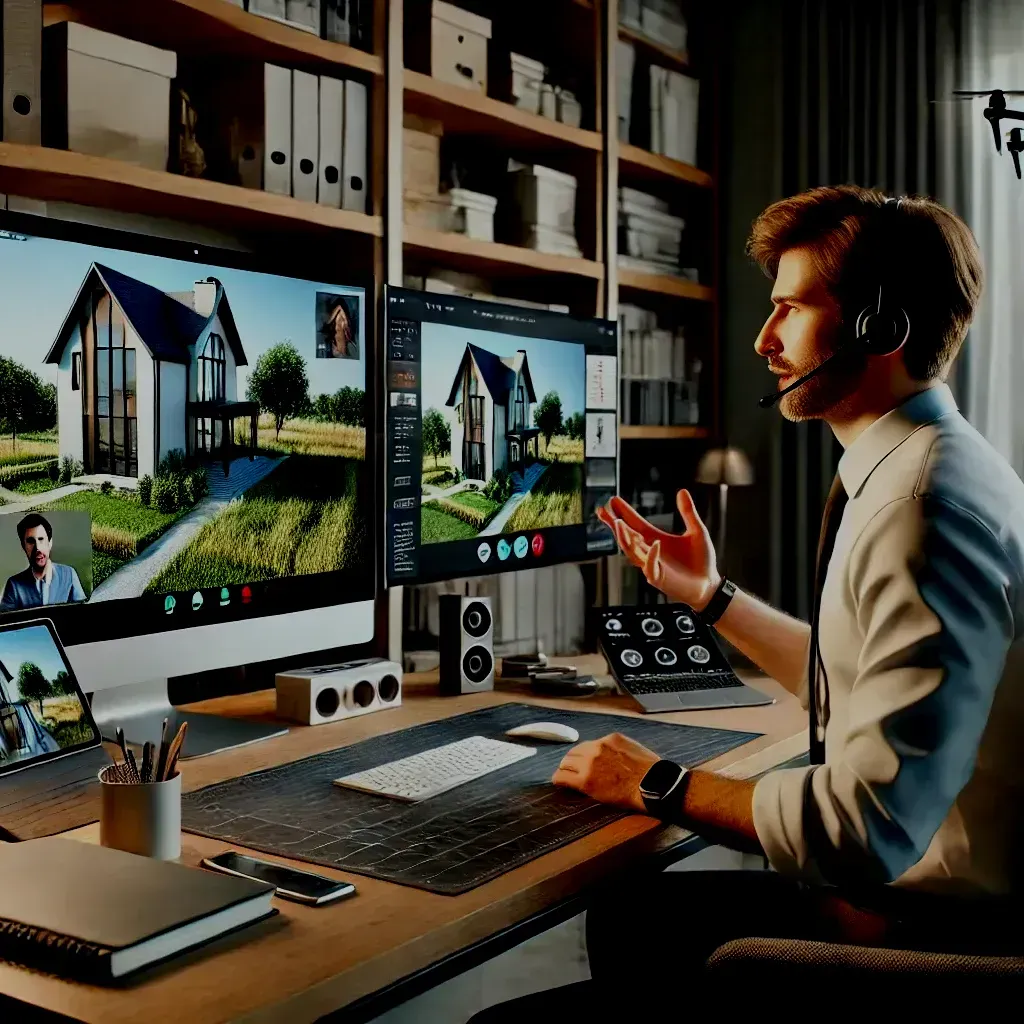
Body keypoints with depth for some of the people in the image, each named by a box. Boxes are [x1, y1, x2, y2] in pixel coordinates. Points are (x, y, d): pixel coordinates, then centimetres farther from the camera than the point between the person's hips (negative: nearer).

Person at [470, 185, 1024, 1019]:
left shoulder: (925, 503, -25)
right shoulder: (935, 470, 8)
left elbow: (868, 824, -29)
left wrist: (661, 786, -15)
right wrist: (712, 597, 15)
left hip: (919, 926, -10)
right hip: (893, 880, 10)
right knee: (621, 910, 23)